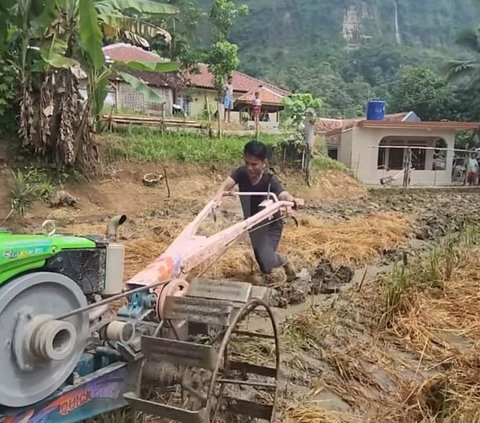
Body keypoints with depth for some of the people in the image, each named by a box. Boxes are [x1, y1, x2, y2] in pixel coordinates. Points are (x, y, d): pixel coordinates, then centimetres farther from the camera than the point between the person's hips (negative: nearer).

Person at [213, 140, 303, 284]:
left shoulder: (270, 181, -30)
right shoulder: (241, 173, -18)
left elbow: (283, 195, -48)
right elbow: (227, 183, -34)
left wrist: (293, 200, -72)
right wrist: (219, 194, -57)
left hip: (270, 224, -5)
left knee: (267, 263, -14)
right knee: (260, 255, 18)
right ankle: (283, 263, 48)